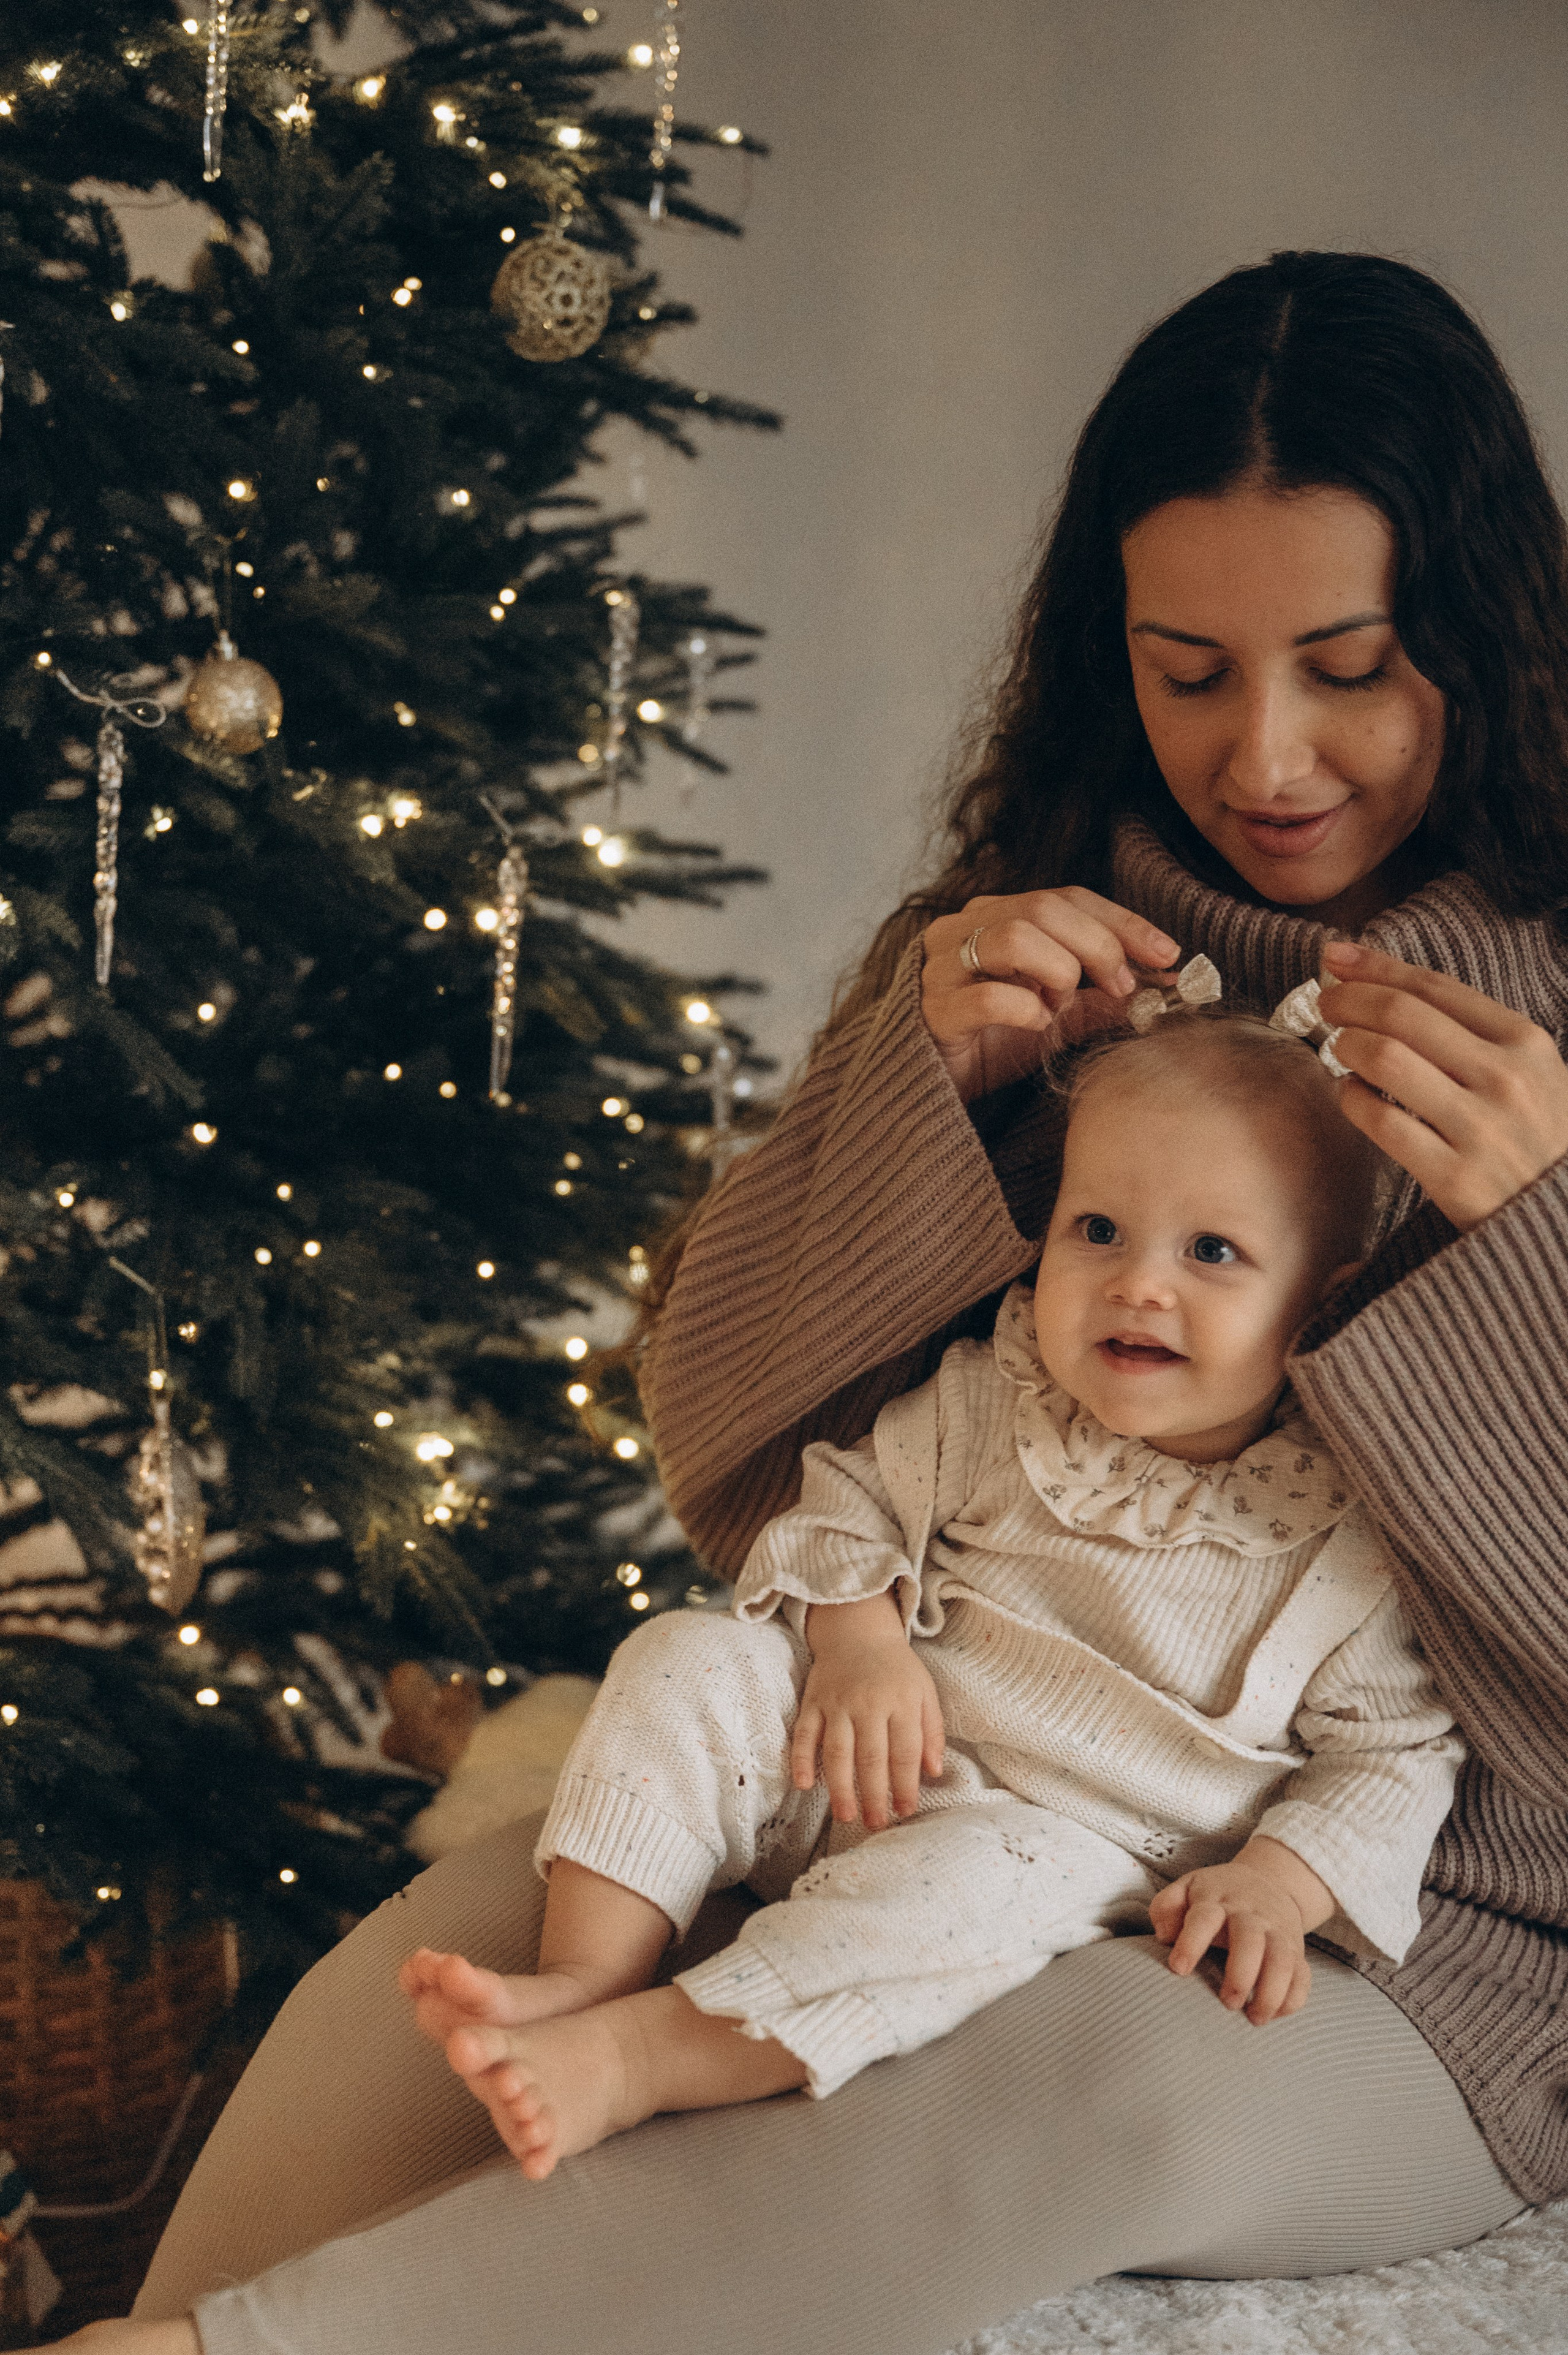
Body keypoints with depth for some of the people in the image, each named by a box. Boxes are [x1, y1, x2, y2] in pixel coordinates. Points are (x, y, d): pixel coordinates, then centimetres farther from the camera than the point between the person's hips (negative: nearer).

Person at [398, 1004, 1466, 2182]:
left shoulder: (1348, 1541, -7)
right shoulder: (990, 1400, 1)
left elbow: (1395, 1752, -1)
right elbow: (855, 1491, 10)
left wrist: (1277, 1886, -18)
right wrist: (858, 1633, -12)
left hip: (1066, 1837, -4)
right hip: (861, 1760, 4)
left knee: (971, 1877, -37)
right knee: (690, 1662, -17)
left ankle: (631, 2060, -43)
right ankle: (586, 1975, -25)